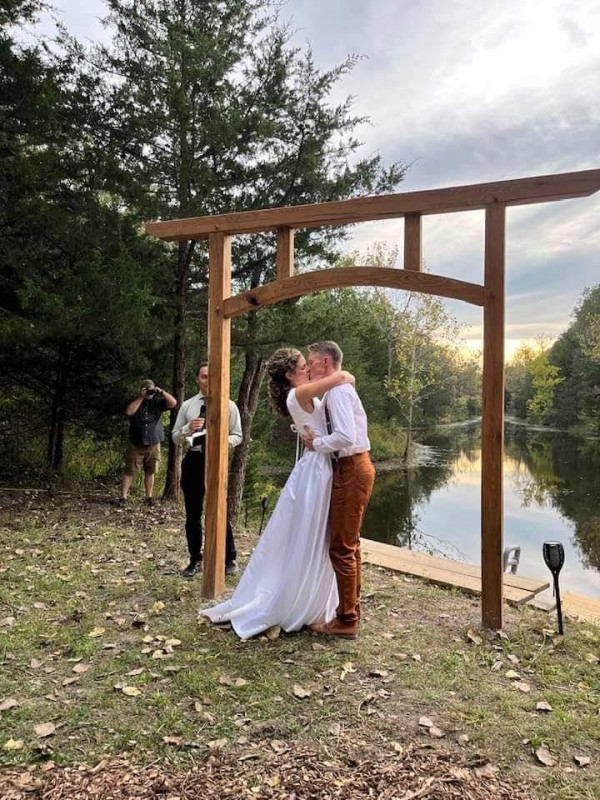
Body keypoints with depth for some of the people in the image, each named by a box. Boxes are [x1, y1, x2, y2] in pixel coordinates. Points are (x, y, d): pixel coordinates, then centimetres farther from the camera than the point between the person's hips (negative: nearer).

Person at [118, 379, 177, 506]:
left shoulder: (158, 402, 6)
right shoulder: (136, 402, 6)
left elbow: (173, 403, -8)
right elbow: (129, 412, -14)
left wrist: (161, 392, -16)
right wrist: (141, 397, -12)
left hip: (153, 445, 1)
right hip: (136, 445, -1)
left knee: (150, 472, 7)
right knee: (129, 471, -2)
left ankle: (149, 497, 14)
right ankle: (123, 497, 0)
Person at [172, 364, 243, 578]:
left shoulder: (229, 406, 2)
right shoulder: (187, 405, 8)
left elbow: (238, 436, 4)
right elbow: (175, 438, 9)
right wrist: (188, 428, -12)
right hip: (193, 460, 3)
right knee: (192, 515, 11)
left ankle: (230, 560, 17)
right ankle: (195, 560, 27)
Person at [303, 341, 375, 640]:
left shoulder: (337, 391, -16)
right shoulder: (341, 388, 16)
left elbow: (346, 436, -28)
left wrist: (316, 443, -15)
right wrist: (317, 437, 7)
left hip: (351, 471, -11)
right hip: (352, 468, 11)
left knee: (341, 547, -2)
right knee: (349, 544, 19)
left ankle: (346, 622, 9)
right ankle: (350, 610, 33)